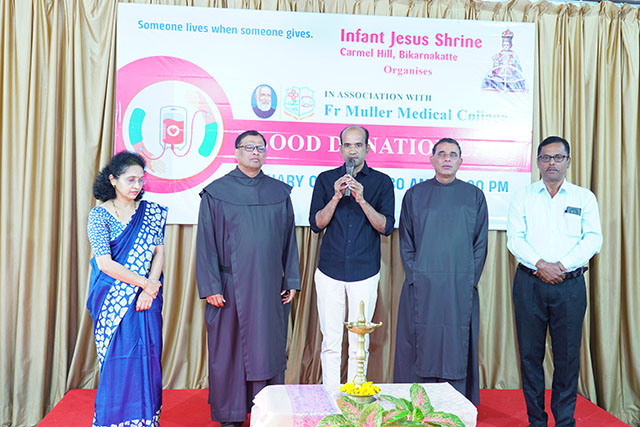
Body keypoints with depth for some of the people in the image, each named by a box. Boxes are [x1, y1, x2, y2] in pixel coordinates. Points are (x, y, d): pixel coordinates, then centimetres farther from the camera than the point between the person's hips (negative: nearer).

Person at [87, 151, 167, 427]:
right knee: (118, 358, 0)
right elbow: (105, 263, -12)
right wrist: (144, 282, -13)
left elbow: (158, 253, 2)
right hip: (113, 298, -2)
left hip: (147, 297, 2)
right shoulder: (99, 215, -3)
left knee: (147, 356, 3)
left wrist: (149, 290, -11)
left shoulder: (151, 212, 5)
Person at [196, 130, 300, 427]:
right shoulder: (216, 192, 1)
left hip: (269, 286, 2)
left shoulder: (280, 193, 8)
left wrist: (291, 281, 6)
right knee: (229, 349, 5)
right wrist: (210, 286, -7)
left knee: (269, 348, 7)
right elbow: (206, 242, -1)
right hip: (230, 286, -2)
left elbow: (289, 239, 10)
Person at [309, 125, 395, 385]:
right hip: (330, 271, 1)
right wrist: (336, 197, -13)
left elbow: (386, 227, -3)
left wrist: (362, 200, -16)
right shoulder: (326, 179, 7)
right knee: (331, 340, 3)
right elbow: (316, 223, 1)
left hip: (365, 272, 0)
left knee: (360, 342, 5)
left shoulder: (381, 182, 5)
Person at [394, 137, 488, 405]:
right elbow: (406, 241, 6)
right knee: (420, 345, 2)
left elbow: (480, 242, 6)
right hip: (422, 285, 0)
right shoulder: (415, 195, 7)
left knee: (457, 345, 3)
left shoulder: (474, 196, 8)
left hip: (460, 287, 0)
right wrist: (414, 276, -4)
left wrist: (470, 280, -4)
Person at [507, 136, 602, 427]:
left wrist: (562, 265, -13)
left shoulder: (584, 197, 9)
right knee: (530, 353, 4)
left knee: (568, 354, 2)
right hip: (529, 283, 0)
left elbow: (593, 239, -1)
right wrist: (541, 265, -14)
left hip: (570, 284, 0)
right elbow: (515, 239, -1)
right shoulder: (523, 196, 9)